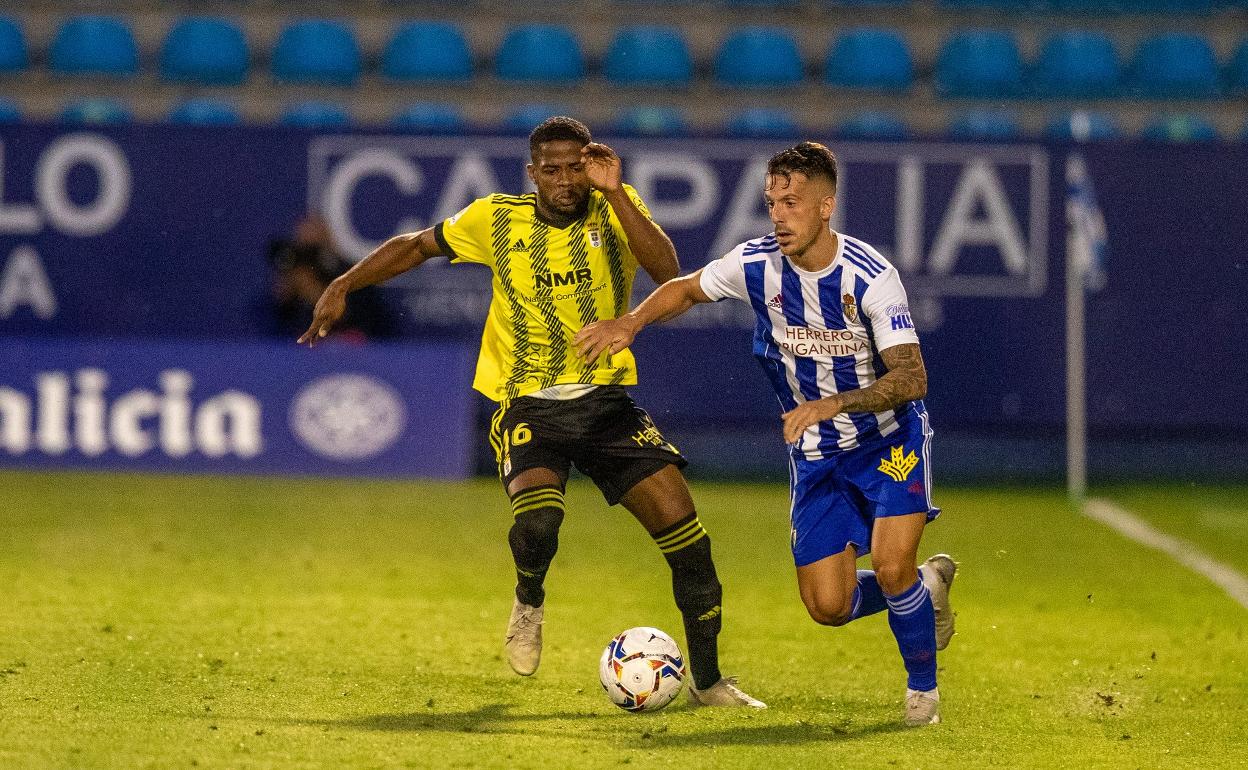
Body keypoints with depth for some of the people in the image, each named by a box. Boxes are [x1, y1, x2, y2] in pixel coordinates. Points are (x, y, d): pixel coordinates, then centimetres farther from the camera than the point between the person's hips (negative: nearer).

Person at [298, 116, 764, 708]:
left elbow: (667, 272, -19)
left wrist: (614, 193, -25)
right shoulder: (497, 219, 0)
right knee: (537, 518, -31)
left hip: (605, 401, 1)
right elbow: (416, 246, 14)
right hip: (528, 408, -1)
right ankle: (529, 601, 6)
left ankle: (707, 681, 8)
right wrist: (343, 286, 6)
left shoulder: (615, 210, -2)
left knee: (683, 528, -9)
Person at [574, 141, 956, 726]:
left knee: (890, 567, -24)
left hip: (889, 440, -4)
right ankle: (927, 585, 28)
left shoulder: (870, 276, -23)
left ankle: (923, 687, 4)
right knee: (828, 607, -4)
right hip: (816, 456, 4)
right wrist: (630, 322, -9)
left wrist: (831, 403, -37)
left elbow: (911, 377, -26)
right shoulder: (757, 263, -11)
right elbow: (687, 289, 9)